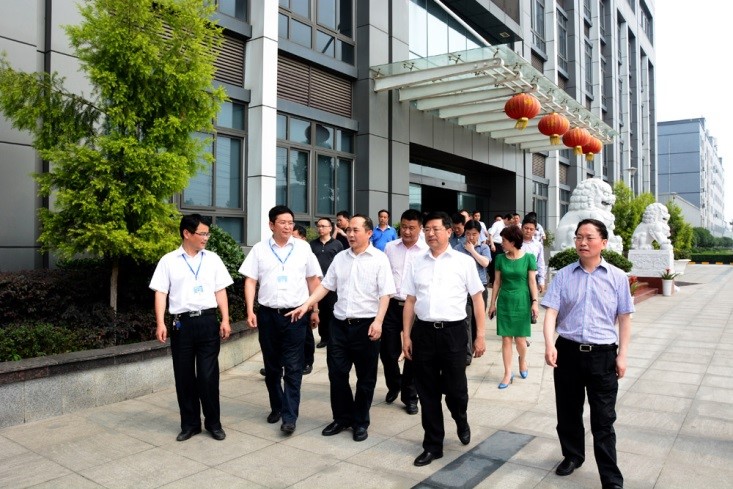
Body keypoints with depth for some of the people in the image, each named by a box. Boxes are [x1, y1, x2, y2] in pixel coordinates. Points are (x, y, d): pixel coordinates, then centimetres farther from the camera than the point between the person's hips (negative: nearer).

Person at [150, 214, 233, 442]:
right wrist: (160, 323, -8)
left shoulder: (213, 259, 8)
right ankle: (190, 424, 24)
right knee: (184, 377, 9)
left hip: (208, 321, 0)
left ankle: (213, 423, 18)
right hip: (182, 323, 0)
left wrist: (225, 320, -1)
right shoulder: (169, 261, 4)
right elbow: (161, 293, 1)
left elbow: (220, 291, 8)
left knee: (208, 375, 2)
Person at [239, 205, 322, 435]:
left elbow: (313, 280, 7)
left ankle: (290, 416, 4)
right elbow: (250, 280, 2)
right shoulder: (259, 249, 3)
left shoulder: (303, 248, 2)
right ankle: (276, 407, 31)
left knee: (293, 367, -1)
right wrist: (250, 311, -6)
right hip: (267, 314, 2)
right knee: (272, 366, 14)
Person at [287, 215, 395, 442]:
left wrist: (378, 321, -19)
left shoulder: (379, 259, -5)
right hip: (340, 324, 5)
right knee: (337, 374, 10)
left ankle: (360, 422, 23)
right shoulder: (340, 257, 9)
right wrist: (306, 305, 1)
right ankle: (342, 418, 27)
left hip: (366, 325, -4)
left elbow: (385, 294, -9)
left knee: (365, 377, 8)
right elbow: (325, 285, 11)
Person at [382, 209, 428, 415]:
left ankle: (410, 396, 25)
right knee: (387, 351, 9)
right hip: (391, 305, 3)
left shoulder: (427, 251, -4)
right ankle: (393, 386, 36)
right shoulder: (390, 247, 5)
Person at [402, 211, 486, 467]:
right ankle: (433, 445, 26)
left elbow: (477, 299, 1)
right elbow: (410, 301, 9)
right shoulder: (417, 263, 7)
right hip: (423, 331, 3)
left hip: (453, 331, -2)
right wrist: (406, 335, 5)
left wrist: (480, 336, -2)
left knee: (455, 388, 6)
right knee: (427, 392, 10)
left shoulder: (464, 261, 0)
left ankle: (461, 421, 42)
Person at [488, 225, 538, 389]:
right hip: (504, 302, 2)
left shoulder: (528, 258, -5)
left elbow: (532, 282, -3)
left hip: (521, 302, -2)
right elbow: (497, 282, 7)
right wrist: (492, 303, 7)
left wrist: (535, 302, -8)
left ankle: (522, 360, 35)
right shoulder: (500, 258, 2)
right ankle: (508, 373, 11)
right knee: (506, 339, 2)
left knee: (520, 339, 3)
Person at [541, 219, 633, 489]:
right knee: (568, 412, 16)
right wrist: (549, 344, -20)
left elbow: (624, 318, 3)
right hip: (568, 351, 2)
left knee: (603, 420, 4)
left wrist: (622, 355, -1)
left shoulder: (617, 277, 0)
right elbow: (551, 311, -6)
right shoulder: (563, 275, 1)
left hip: (603, 354, -1)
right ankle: (572, 456, 38)